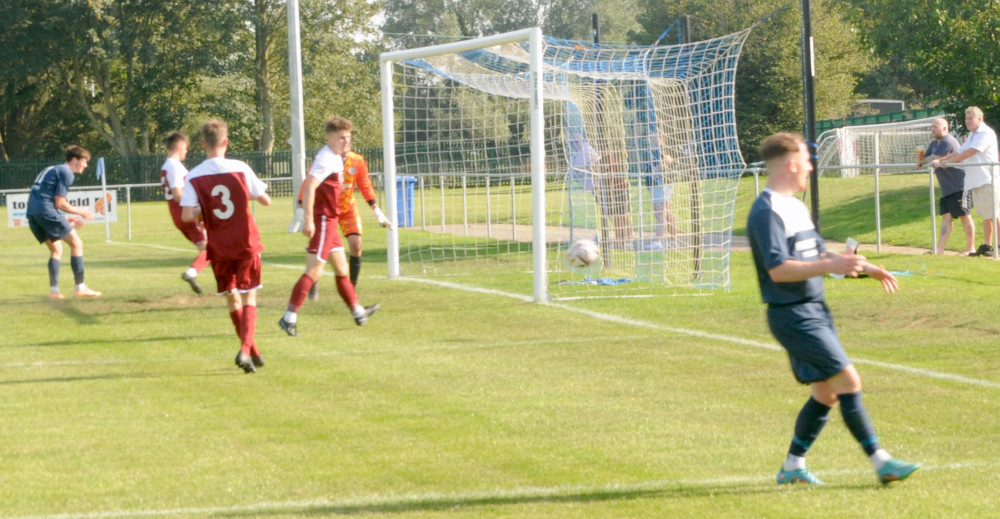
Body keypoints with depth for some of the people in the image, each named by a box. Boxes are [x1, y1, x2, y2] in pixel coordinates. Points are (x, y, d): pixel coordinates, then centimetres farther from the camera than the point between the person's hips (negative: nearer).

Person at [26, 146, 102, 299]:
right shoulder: (66, 173, -2)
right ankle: (80, 287, -3)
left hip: (31, 212, 9)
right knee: (76, 243, -1)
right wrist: (80, 212, 5)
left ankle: (53, 290, 9)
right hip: (46, 211, -9)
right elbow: (59, 203, -9)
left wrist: (65, 220, 23)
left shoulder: (51, 170, 27)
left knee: (56, 250, 17)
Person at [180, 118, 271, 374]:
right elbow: (266, 200, 0)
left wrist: (204, 213, 6)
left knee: (232, 299, 16)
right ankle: (246, 349, -15)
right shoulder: (240, 169, -8)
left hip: (219, 248, 1)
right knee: (248, 298, 5)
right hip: (246, 243, -1)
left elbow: (187, 216, -15)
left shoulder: (194, 177, -7)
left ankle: (253, 352, 23)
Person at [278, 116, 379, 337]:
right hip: (322, 220, -10)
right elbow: (309, 187, -26)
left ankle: (358, 312, 29)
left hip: (329, 221, 10)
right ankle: (289, 318, -10)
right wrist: (308, 219, -29)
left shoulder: (336, 159, 13)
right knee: (313, 271, -10)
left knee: (341, 267, 18)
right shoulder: (325, 159, -18)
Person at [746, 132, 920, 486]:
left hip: (814, 311, 10)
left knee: (826, 393, 10)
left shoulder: (796, 207, 17)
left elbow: (818, 255, 26)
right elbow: (778, 269, -23)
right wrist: (831, 266, -29)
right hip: (792, 314, -10)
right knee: (848, 381, -12)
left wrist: (863, 267, 16)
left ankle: (792, 467, 18)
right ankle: (881, 462, -9)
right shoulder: (766, 212, -15)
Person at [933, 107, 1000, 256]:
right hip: (975, 182, 9)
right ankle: (987, 245, 14)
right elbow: (960, 152, 24)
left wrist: (949, 161, -15)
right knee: (986, 216, 12)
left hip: (987, 180, -9)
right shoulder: (972, 135, 21)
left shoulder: (986, 133, -11)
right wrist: (940, 160, 13)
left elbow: (969, 152, -18)